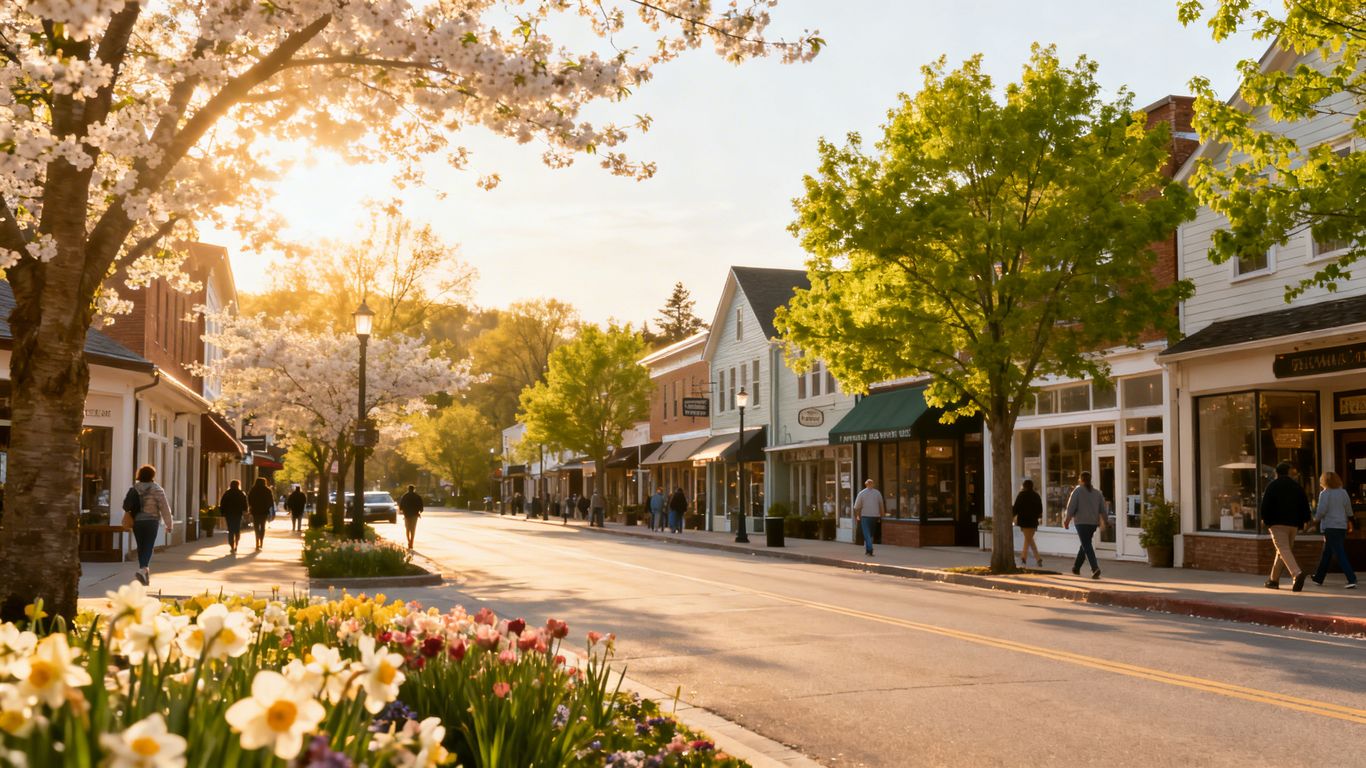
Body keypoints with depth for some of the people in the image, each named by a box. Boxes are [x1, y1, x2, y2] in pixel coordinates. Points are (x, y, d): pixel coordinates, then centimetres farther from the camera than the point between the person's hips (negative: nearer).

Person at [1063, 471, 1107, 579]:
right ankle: (1076, 568, 27)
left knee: (1087, 546, -9)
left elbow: (1071, 507, -7)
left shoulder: (1077, 491, -2)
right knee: (1084, 545, 19)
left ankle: (1095, 569, -25)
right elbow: (1102, 509, 8)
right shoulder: (1097, 493, 12)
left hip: (1082, 522, -5)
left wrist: (1067, 520, 3)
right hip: (1094, 522, 5)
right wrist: (1102, 522, 17)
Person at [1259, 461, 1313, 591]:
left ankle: (1297, 573, -36)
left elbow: (1265, 505, -7)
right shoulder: (1297, 486, 13)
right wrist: (1304, 520, 15)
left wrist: (1265, 519, 6)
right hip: (1293, 523, 6)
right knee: (1283, 550, 15)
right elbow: (1305, 504, 10)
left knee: (1284, 550, -13)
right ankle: (1274, 579, 20)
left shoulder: (1272, 486, -2)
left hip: (1277, 523, -5)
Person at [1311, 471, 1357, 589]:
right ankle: (1319, 577, 28)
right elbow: (1348, 509, 14)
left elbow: (1322, 510, -16)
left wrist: (1316, 517, 5)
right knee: (1327, 553, 18)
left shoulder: (1325, 493, -11)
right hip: (1342, 526, 7)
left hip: (1330, 526, -7)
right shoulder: (1343, 492, 8)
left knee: (1340, 554, -9)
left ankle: (1352, 580, -18)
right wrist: (1349, 521, 29)